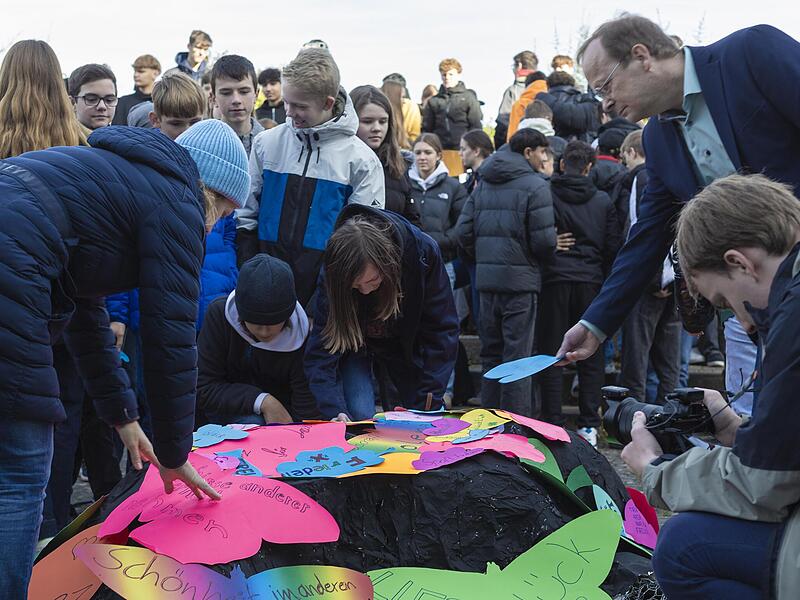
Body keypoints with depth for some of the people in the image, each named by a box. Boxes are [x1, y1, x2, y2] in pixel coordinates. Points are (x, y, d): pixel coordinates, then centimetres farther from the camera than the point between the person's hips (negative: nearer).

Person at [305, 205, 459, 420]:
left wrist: (428, 403, -29)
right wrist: (334, 411, -48)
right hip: (354, 344, -1)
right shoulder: (332, 276, -32)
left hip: (405, 342, 1)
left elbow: (440, 330, -26)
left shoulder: (423, 251, -33)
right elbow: (322, 353, -33)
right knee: (359, 416, -19)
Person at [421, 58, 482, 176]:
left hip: (462, 151, -2)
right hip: (440, 151, 2)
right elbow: (426, 129, 15)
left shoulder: (468, 97, 6)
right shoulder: (434, 101, 14)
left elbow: (476, 126, 3)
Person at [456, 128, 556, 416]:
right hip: (520, 280, -6)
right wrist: (537, 257, 7)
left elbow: (463, 230, 5)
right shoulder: (535, 185, -8)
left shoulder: (483, 183, 11)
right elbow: (544, 239, -14)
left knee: (491, 352, 14)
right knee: (517, 356, -1)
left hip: (486, 278, 6)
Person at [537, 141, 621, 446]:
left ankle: (552, 423, 4)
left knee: (551, 352, 4)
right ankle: (589, 425, 9)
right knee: (591, 355, 8)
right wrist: (607, 286, 14)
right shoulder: (603, 200, 5)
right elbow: (613, 246, 6)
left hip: (554, 280, -2)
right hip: (591, 282, 2)